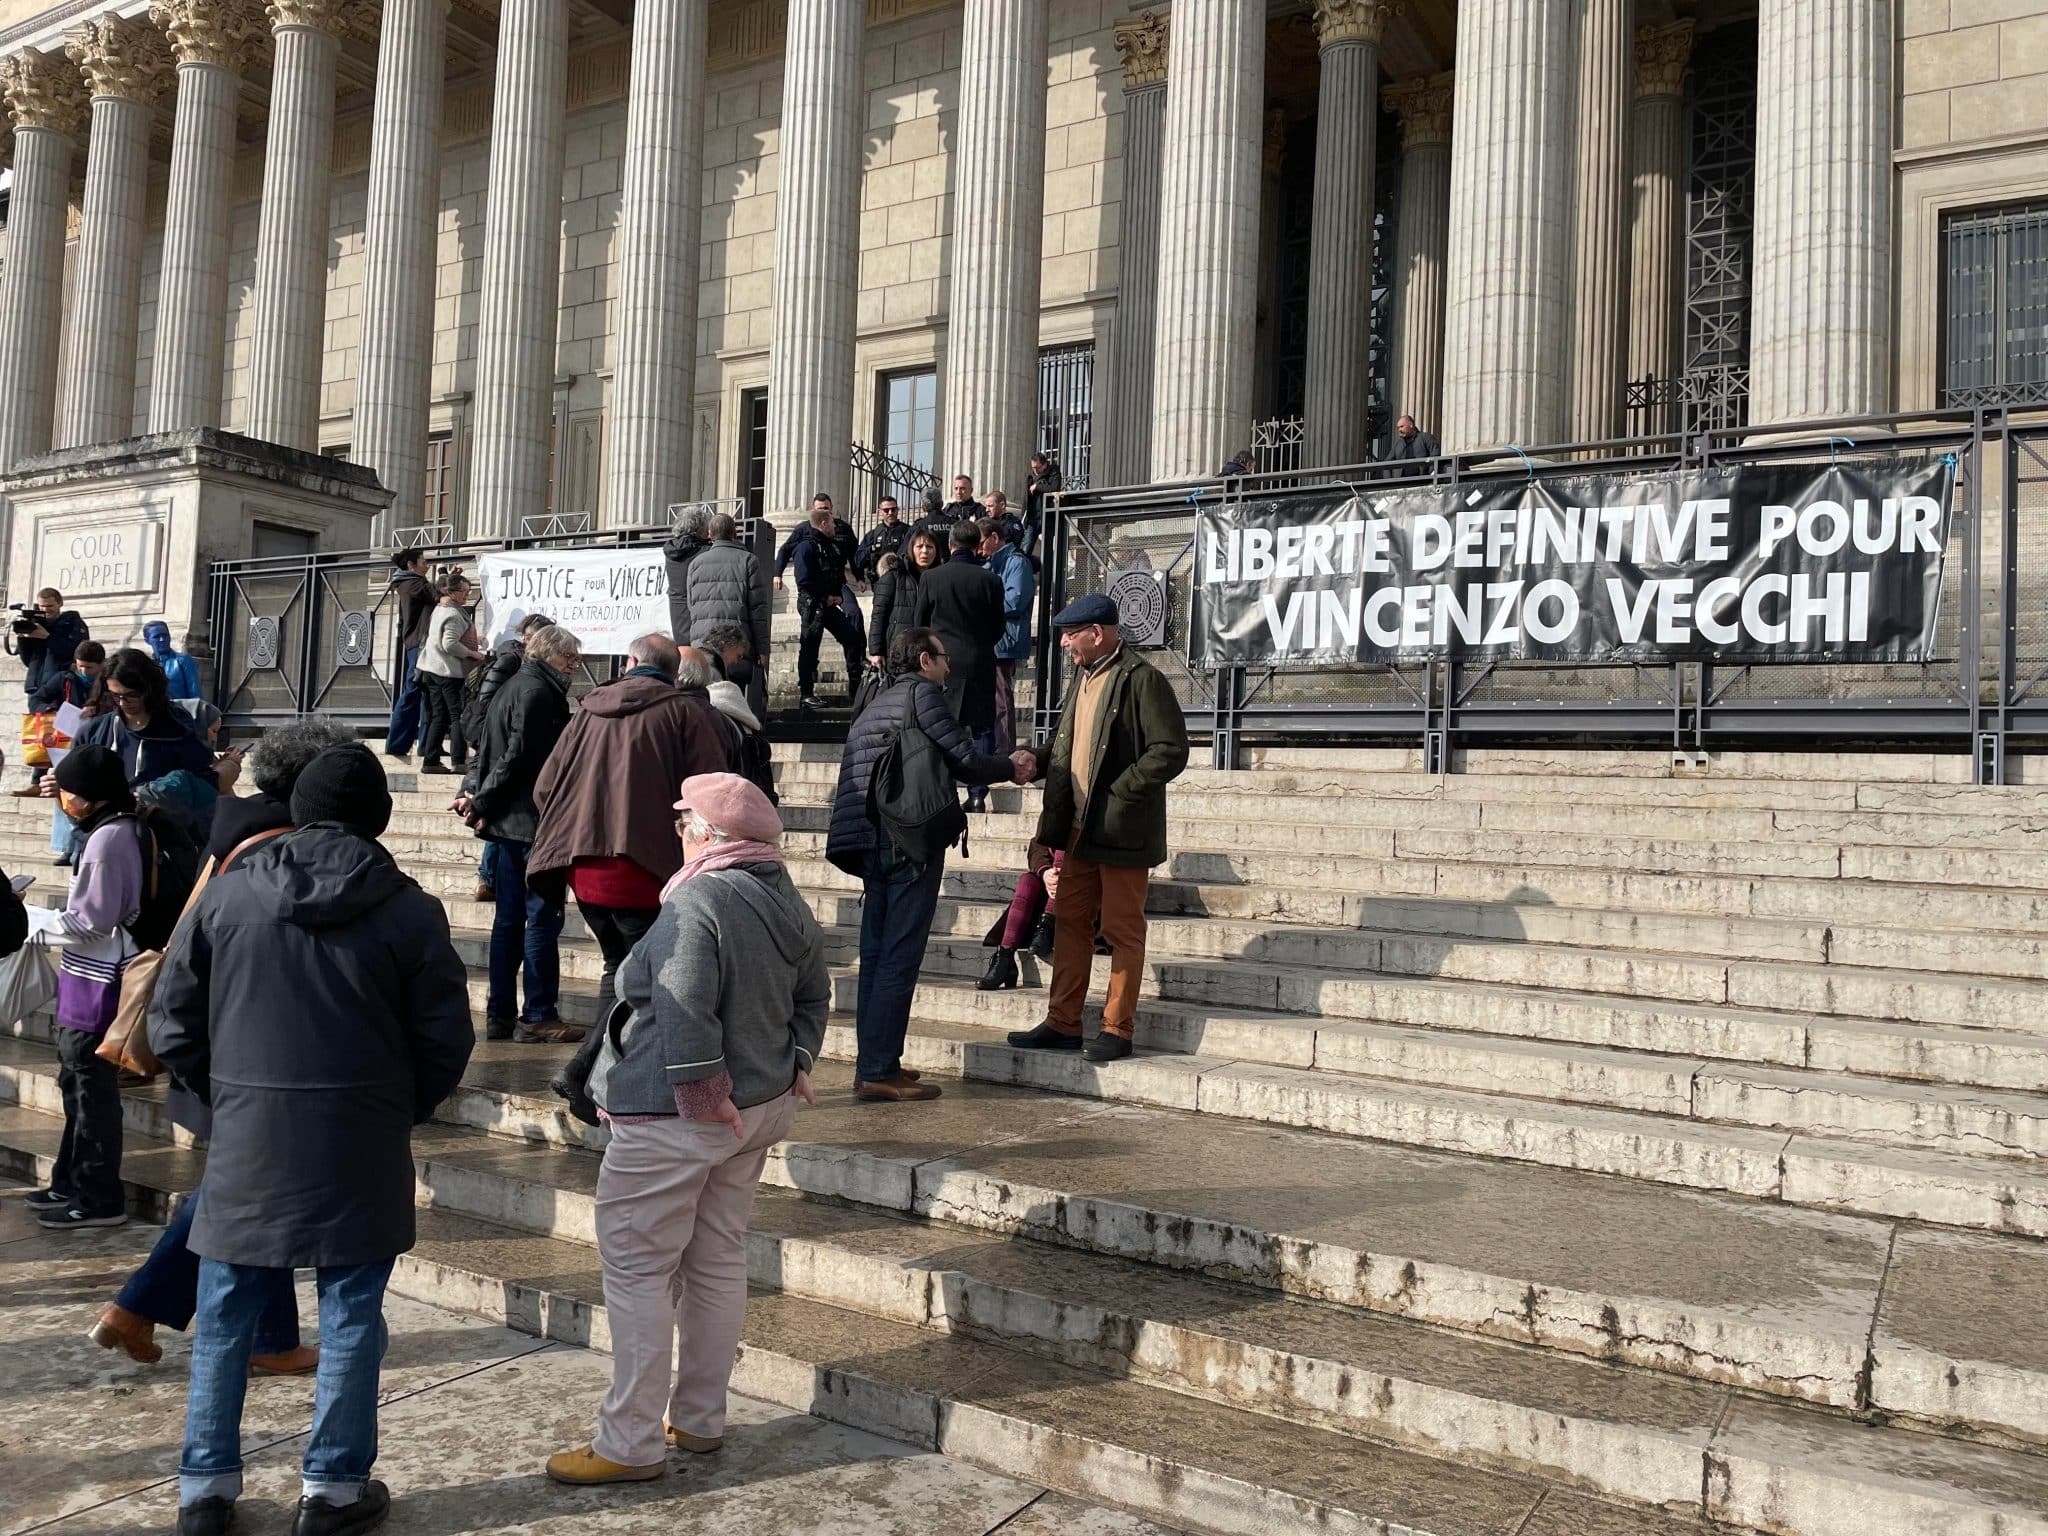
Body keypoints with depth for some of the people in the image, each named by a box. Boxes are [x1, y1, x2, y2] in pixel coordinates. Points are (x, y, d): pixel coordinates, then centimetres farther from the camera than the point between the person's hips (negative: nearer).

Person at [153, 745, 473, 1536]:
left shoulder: (227, 893, -1)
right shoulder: (409, 909, -6)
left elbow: (172, 1026, 4)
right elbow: (446, 1040, -3)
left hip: (245, 1141, 2)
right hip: (361, 1147, -2)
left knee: (224, 1320, 15)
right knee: (350, 1316, 9)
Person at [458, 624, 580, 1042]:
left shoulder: (511, 689, 19)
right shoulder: (538, 692, -13)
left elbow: (485, 750, 17)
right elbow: (518, 756, -18)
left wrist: (472, 794, 5)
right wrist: (482, 803, -13)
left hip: (507, 822, 10)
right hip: (533, 822, -10)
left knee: (509, 918, 12)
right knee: (542, 917, -5)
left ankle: (500, 1015, 16)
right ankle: (538, 1016, -3)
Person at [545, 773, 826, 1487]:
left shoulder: (699, 903, -22)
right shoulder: (791, 905, 6)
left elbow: (685, 1021, -27)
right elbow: (813, 1000, 16)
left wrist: (704, 1099, -18)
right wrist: (793, 1066, 14)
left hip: (675, 1120, -9)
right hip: (760, 1109, 9)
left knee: (637, 1269, 3)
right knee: (719, 1260, 17)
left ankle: (631, 1444, 10)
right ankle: (700, 1419, 29)